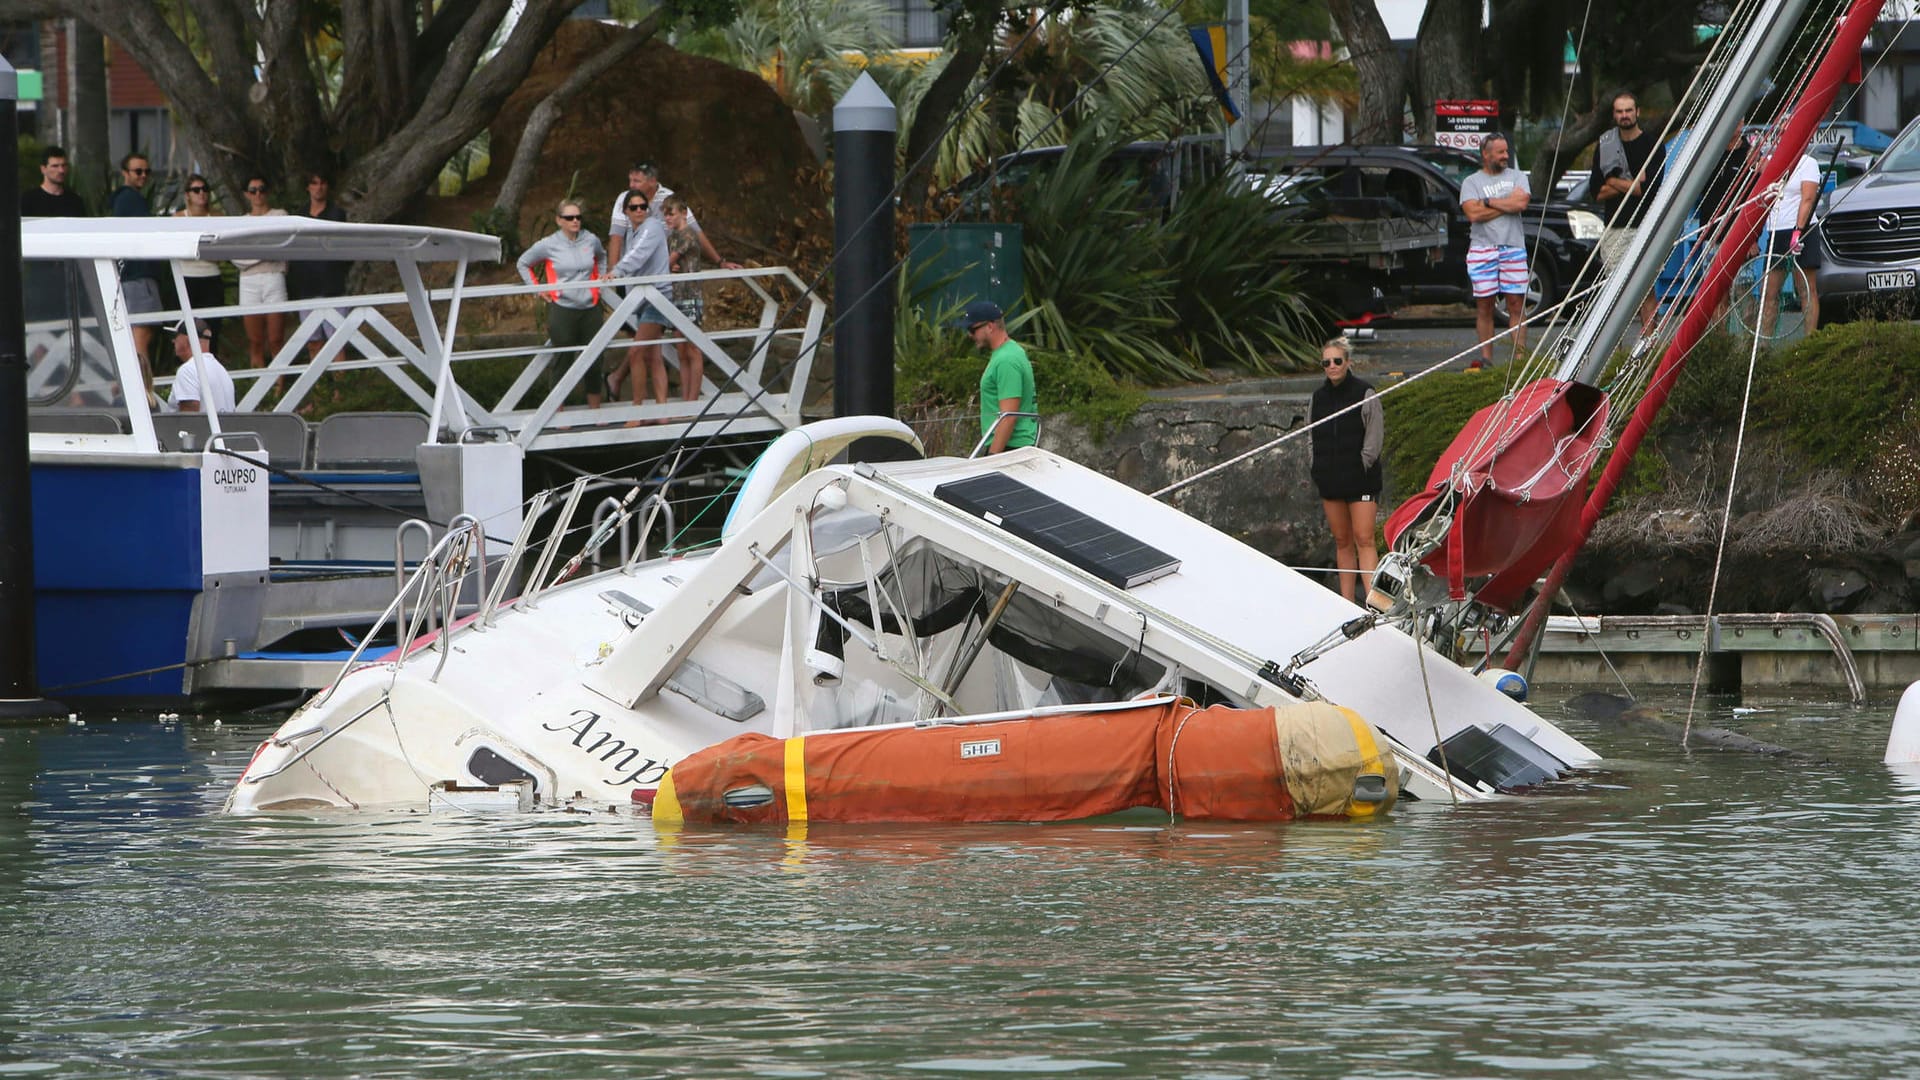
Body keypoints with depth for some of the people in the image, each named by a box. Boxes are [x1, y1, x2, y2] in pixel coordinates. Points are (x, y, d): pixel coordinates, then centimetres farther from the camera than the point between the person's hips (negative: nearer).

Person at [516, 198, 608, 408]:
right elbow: (524, 263, 10)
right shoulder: (548, 245, -4)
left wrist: (600, 278, 13)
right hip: (562, 309, -3)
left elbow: (601, 257, 27)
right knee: (563, 361, 0)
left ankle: (596, 411, 20)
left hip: (590, 307, 3)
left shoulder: (591, 241, 3)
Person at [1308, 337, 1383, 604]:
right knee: (1342, 542, 9)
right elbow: (1311, 439, 18)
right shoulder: (1319, 397, 11)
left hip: (1361, 480, -5)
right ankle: (1347, 602, 12)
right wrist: (1316, 468, 6)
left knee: (1364, 539, -12)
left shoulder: (1365, 394, -4)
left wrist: (1360, 469, -8)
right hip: (1330, 481, 5)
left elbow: (1374, 438, -5)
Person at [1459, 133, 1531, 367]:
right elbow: (1473, 213, -8)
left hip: (1513, 247, 1)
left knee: (1516, 303, -3)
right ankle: (1486, 357, 5)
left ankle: (1520, 355, -1)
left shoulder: (1517, 177, 12)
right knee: (1484, 306, 1)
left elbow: (1521, 203, -6)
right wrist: (1507, 204, -4)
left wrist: (1489, 202, -5)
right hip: (1482, 248, -1)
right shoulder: (1471, 182, 7)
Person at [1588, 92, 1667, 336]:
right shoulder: (1604, 146, 11)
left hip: (1645, 225, -3)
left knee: (1646, 287, -5)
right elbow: (1596, 192, 5)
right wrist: (1631, 184, -5)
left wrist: (1614, 183, -3)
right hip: (1614, 228, 3)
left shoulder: (1652, 144, 0)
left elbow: (1650, 188, -11)